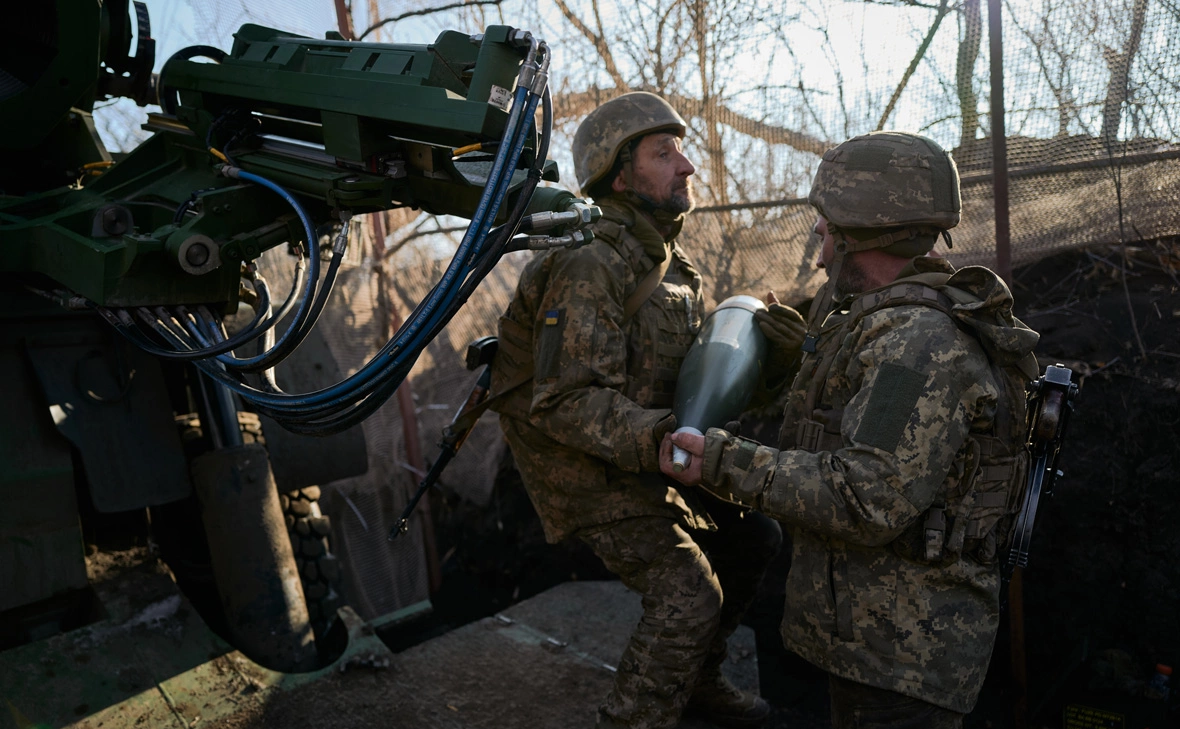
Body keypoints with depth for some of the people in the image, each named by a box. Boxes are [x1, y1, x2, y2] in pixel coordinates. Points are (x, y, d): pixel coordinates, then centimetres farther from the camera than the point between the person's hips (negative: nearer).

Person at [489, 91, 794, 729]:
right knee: (688, 592, -16)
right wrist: (658, 440, -41)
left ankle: (695, 677, 30)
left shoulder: (668, 264, 9)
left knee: (753, 535, 12)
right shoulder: (589, 269, -23)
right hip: (589, 469, -9)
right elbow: (565, 401, -29)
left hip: (647, 454, 9)